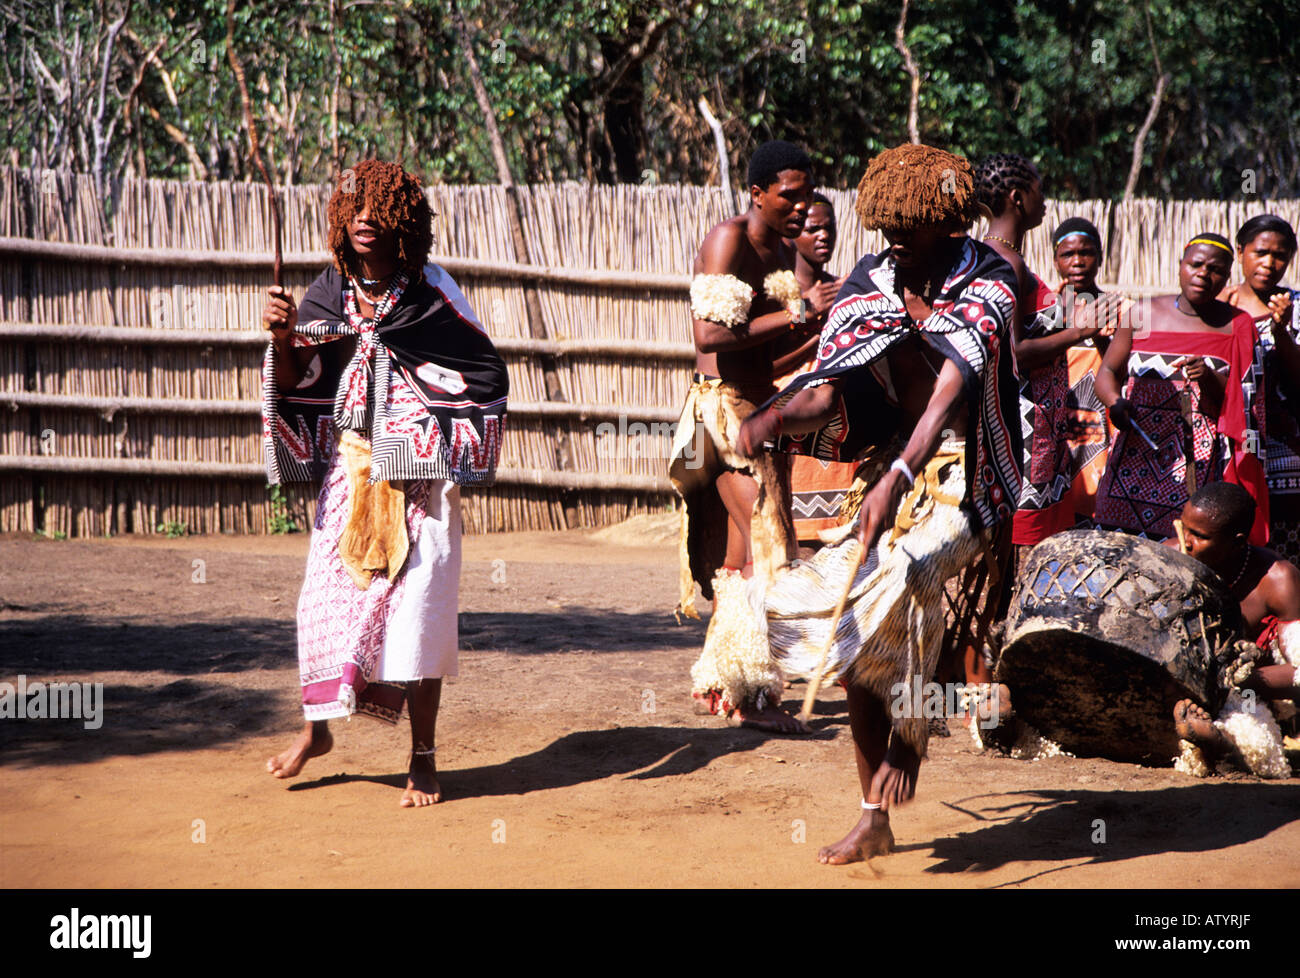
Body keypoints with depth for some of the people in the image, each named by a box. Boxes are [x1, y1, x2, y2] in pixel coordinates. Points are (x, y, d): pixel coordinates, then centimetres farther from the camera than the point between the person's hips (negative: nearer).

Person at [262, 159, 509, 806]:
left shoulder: (430, 290, 0)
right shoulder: (330, 291, 7)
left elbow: (486, 373, 3)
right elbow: (293, 379, 2)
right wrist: (284, 337, -18)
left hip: (418, 479, -2)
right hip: (348, 471, 3)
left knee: (417, 606, -5)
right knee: (326, 598, -1)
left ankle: (422, 759, 4)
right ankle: (316, 728, 22)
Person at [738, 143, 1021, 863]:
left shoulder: (985, 288, -14)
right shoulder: (871, 283, 4)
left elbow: (950, 394, -28)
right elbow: (833, 385, -4)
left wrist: (896, 479, -42)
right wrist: (775, 416, -26)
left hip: (959, 479, -6)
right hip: (893, 472, 6)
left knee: (901, 573, -34)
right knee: (856, 641, 2)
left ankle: (910, 735, -13)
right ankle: (875, 821, 14)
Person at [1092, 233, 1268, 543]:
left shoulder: (1237, 326, 9)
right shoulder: (1143, 314, 12)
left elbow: (1246, 402, 6)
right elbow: (1108, 371, 15)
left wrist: (1211, 380, -13)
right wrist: (1115, 402, -6)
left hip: (1204, 459, -1)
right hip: (1140, 447, 1)